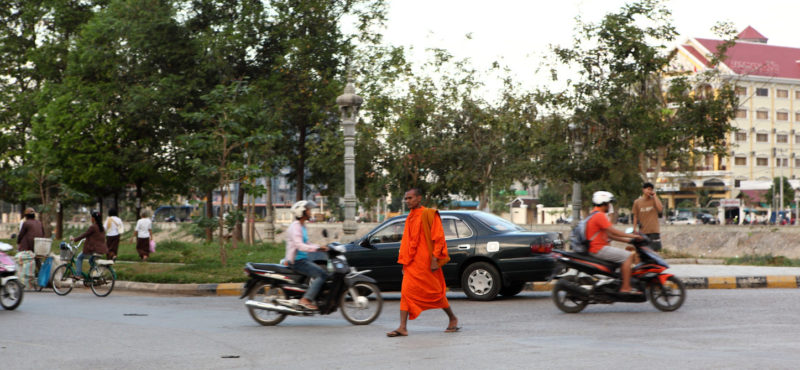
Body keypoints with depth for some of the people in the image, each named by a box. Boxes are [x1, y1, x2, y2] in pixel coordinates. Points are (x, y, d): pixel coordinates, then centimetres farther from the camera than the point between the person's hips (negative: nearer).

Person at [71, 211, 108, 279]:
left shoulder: (93, 227, -16)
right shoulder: (102, 228, 8)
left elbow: (84, 235, -10)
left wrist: (75, 239, 3)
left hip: (93, 249, -7)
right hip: (101, 249, 7)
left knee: (80, 257, 12)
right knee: (91, 260, 31)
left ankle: (78, 275, 7)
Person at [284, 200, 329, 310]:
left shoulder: (302, 226, 18)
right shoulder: (295, 227, -14)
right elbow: (300, 245, -27)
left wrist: (321, 247, 11)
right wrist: (318, 248, -34)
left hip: (303, 259, 10)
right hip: (297, 261, -10)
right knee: (322, 275, -20)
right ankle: (306, 300, -25)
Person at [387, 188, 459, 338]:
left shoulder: (429, 214, -7)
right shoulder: (410, 218, 16)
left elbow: (438, 238, -11)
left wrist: (434, 259, -17)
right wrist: (404, 262, 16)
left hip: (425, 262, -7)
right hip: (412, 264, 7)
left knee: (435, 292, 2)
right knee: (406, 292, -4)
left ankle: (453, 318, 21)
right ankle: (403, 328, -8)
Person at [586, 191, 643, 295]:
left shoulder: (594, 214, 21)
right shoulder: (599, 215, -13)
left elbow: (609, 235, 21)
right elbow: (613, 231, -18)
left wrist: (627, 240, 15)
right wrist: (632, 236, -10)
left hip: (594, 249, 11)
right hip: (599, 249, -11)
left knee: (625, 254, 20)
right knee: (628, 256, -15)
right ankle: (625, 288, -20)